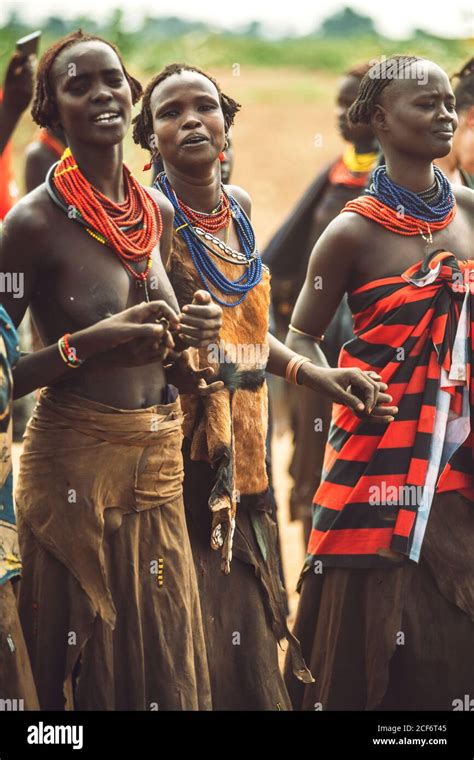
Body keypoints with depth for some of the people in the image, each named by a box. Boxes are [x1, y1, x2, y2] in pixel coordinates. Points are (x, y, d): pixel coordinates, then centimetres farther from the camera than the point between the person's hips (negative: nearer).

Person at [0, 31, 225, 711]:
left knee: (165, 660, 13)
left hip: (160, 457, 6)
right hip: (76, 463, -6)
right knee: (86, 665, 5)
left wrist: (189, 329, 1)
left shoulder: (158, 211, 7)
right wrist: (93, 344, -23)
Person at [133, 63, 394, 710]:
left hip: (241, 449, 6)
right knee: (193, 640, -3)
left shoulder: (238, 206, 9)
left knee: (247, 624, 11)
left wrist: (312, 375, 12)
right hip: (179, 449, -6)